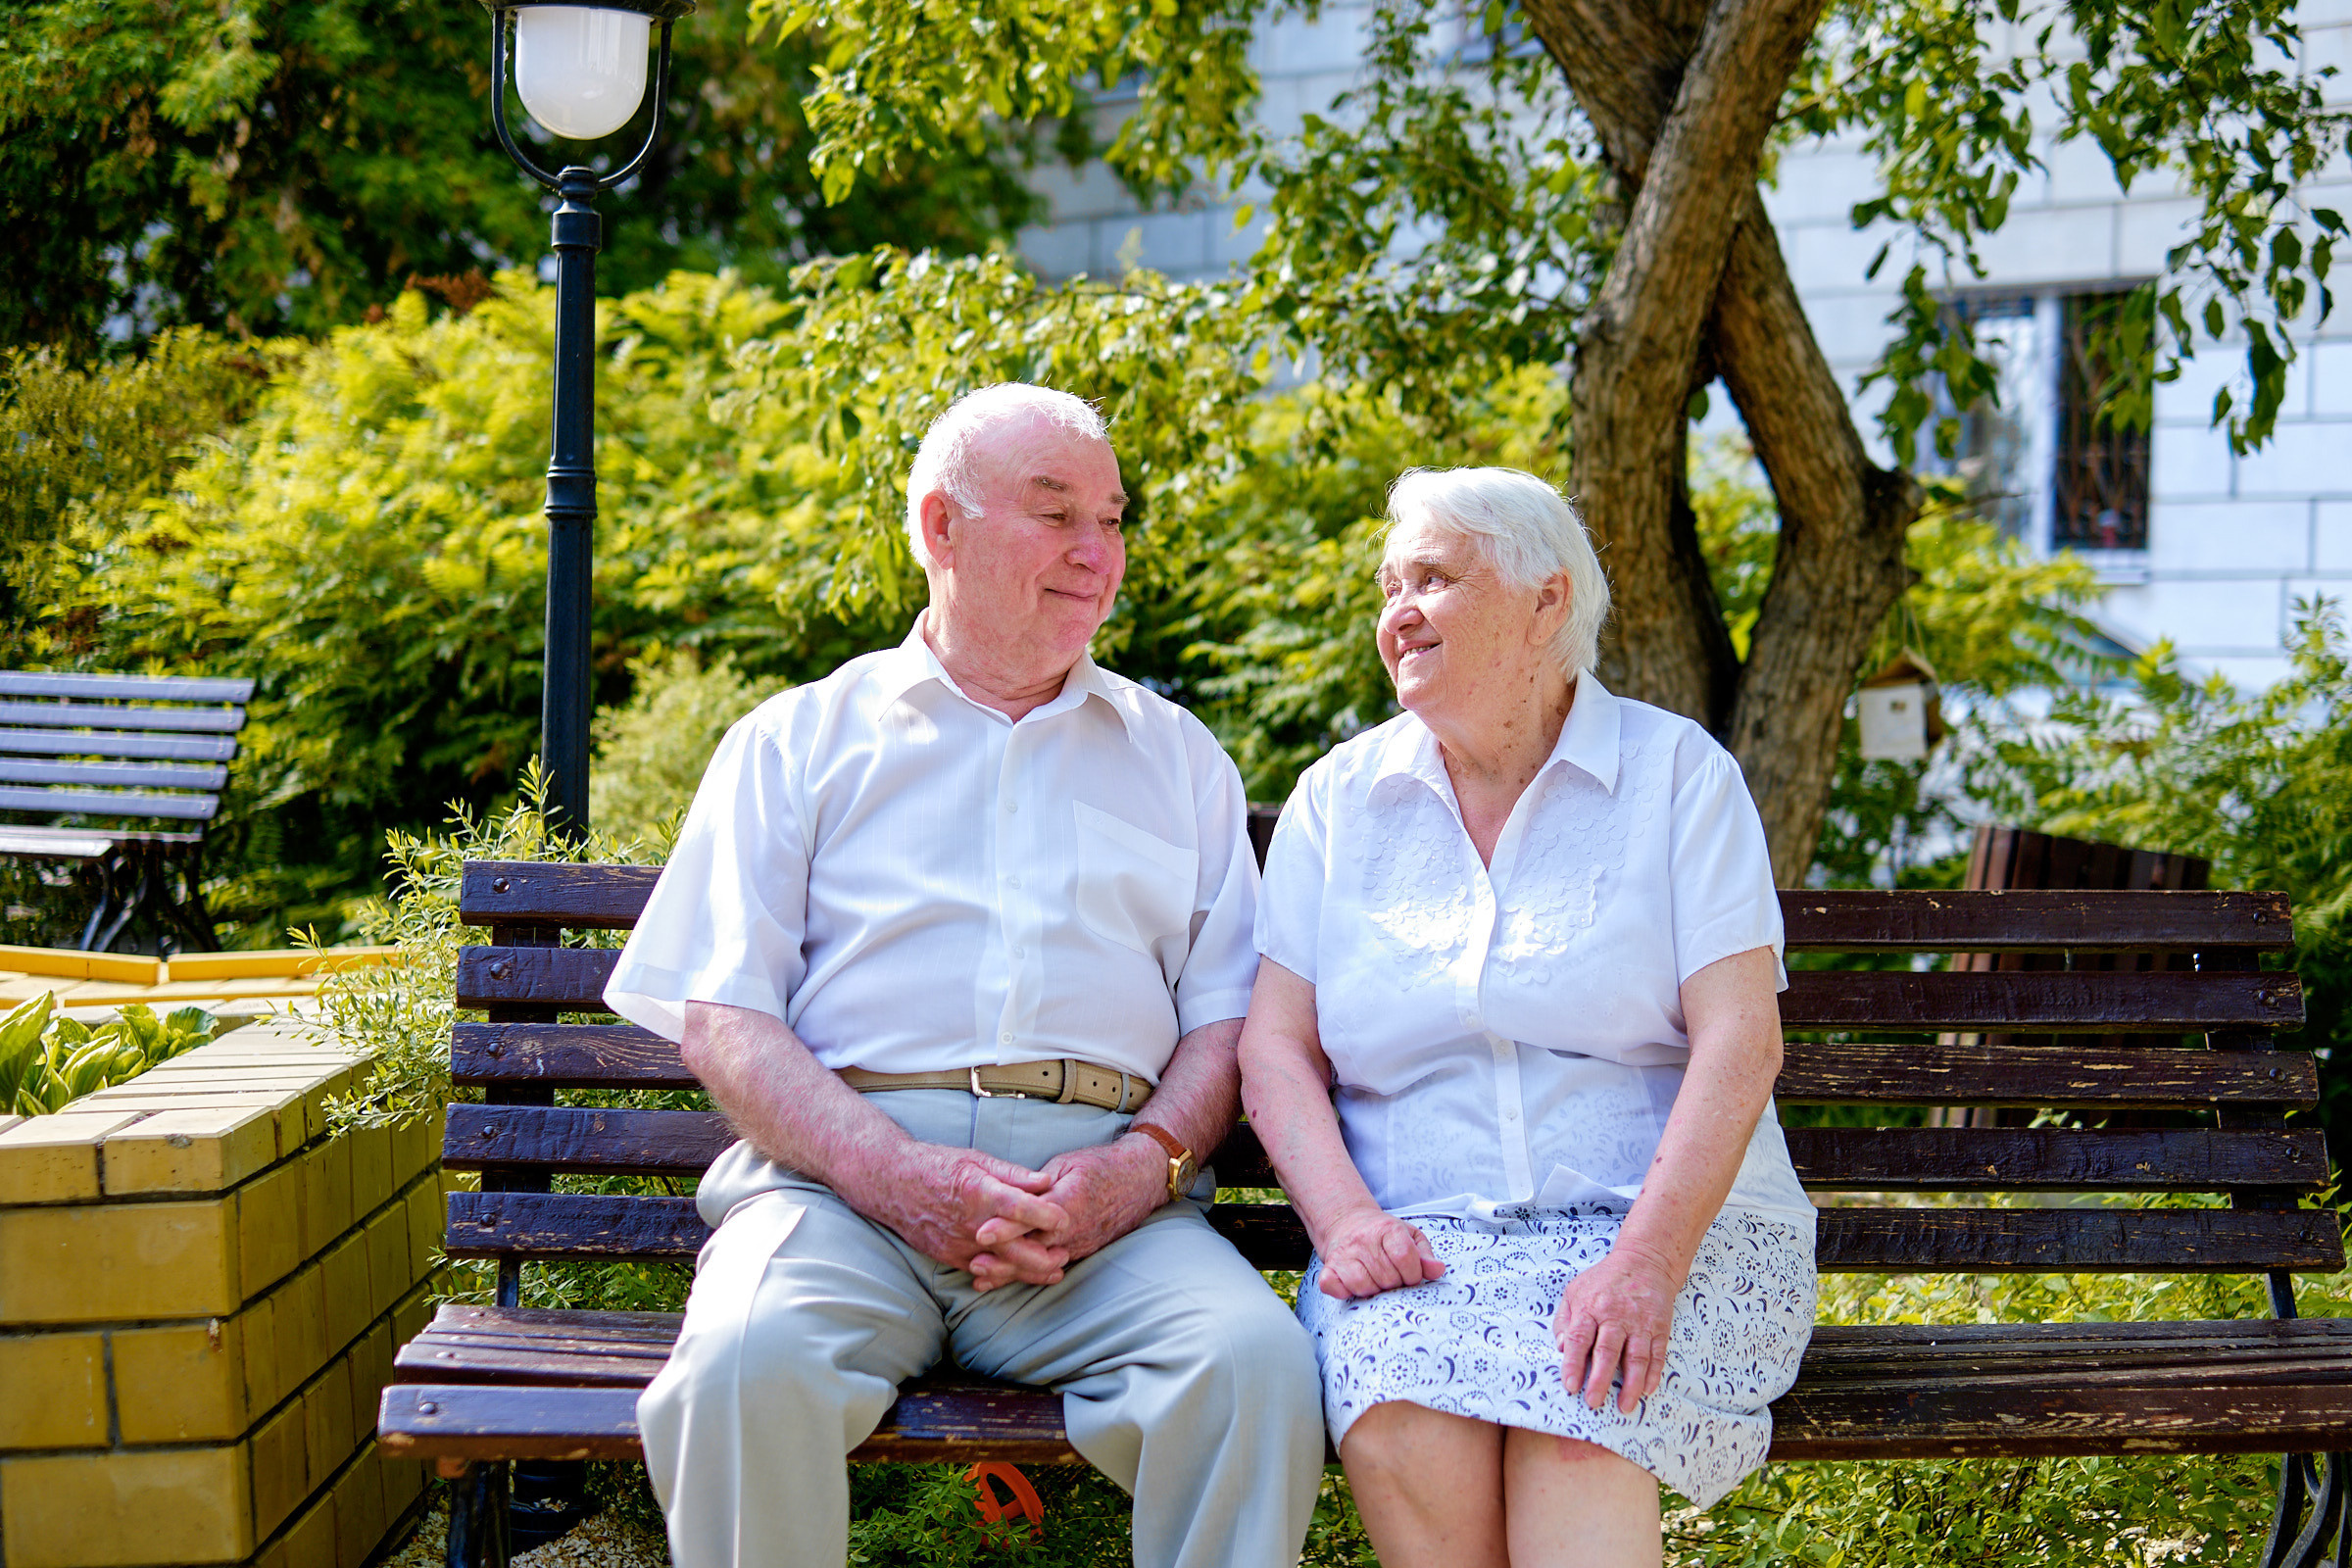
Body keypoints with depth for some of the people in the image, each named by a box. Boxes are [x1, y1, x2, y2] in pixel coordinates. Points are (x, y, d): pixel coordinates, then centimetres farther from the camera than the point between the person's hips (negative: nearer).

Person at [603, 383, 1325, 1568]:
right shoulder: (799, 739, 16)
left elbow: (1228, 1014, 14)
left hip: (1108, 1199, 1)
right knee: (751, 1363, -34)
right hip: (843, 1174, -1)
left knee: (1257, 1362, -30)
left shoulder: (1178, 757, 23)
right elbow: (721, 1017, 5)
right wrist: (898, 1174, -11)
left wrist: (1142, 1164, -9)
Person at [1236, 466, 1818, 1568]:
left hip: (1671, 1223, -2)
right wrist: (1347, 1220, -11)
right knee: (1399, 1433, -32)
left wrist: (1647, 1260, -20)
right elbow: (1274, 1047, 8)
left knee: (1577, 1429, -34)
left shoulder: (1677, 773, 4)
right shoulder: (1340, 796, 13)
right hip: (1417, 1238, 2)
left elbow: (1740, 1042, -6)